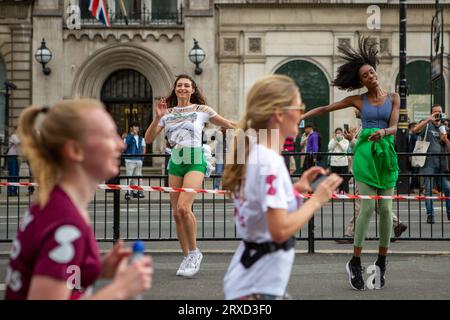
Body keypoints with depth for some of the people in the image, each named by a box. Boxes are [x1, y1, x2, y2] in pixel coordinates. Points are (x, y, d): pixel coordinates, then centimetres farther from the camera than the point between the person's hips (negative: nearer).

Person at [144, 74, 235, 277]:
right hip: (175, 163, 5)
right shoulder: (167, 113, 12)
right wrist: (157, 118, -7)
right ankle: (187, 257, 17)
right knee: (176, 213, 4)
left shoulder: (202, 110, 4)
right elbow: (148, 139, 6)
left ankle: (194, 252, -4)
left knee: (183, 207, -22)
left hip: (195, 162, -4)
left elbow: (229, 124, 12)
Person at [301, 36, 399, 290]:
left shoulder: (393, 98, 8)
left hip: (387, 154, 1)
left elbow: (394, 127, -5)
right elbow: (325, 109, 14)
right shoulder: (359, 100, 8)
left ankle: (382, 263, 12)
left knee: (386, 208, 0)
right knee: (368, 207, -10)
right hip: (366, 153, -1)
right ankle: (355, 263, -2)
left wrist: (383, 131, -27)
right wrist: (299, 116, 8)